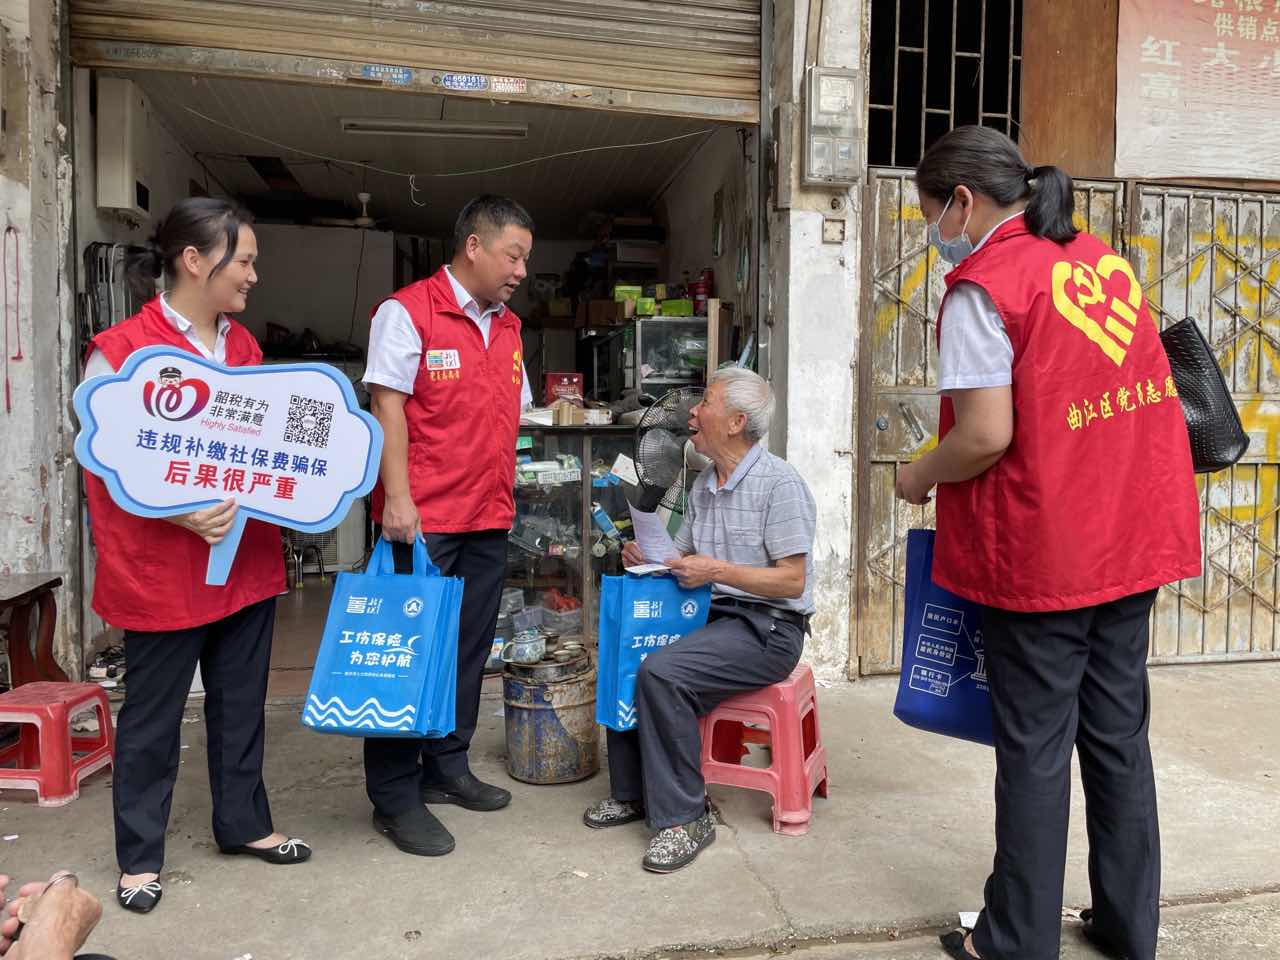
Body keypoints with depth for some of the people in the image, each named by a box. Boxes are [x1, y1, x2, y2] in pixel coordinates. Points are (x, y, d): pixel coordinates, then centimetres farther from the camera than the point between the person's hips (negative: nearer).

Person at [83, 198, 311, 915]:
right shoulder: (121, 351, -12)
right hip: (163, 568, -6)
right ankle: (141, 855, 28)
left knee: (242, 702, 17)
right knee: (154, 714, 11)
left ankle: (245, 824, 35)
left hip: (249, 559, 6)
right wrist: (180, 512, -24)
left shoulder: (246, 347, 8)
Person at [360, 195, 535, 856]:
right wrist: (397, 496, -19)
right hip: (421, 520, -7)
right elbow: (387, 405, -12)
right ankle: (394, 797, 11)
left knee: (469, 650, 13)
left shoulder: (507, 326, 16)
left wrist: (506, 496, 19)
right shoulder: (408, 311, -6)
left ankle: (447, 767, 28)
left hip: (488, 521, 7)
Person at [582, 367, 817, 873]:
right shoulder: (703, 486, 12)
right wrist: (650, 558, -2)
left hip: (768, 627, -8)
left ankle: (683, 817, -13)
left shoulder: (779, 483, -14)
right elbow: (686, 558, 18)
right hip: (713, 616, 9)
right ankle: (632, 791, 7)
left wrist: (718, 570, -24)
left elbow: (792, 581, -17)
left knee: (661, 671, -27)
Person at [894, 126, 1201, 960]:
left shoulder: (982, 286, -13)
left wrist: (918, 477, -3)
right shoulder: (1106, 261, 10)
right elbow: (1113, 396, 15)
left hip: (1041, 553, -7)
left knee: (1035, 749, 3)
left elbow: (986, 435, -20)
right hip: (1133, 539, 7)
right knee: (1119, 735, 16)